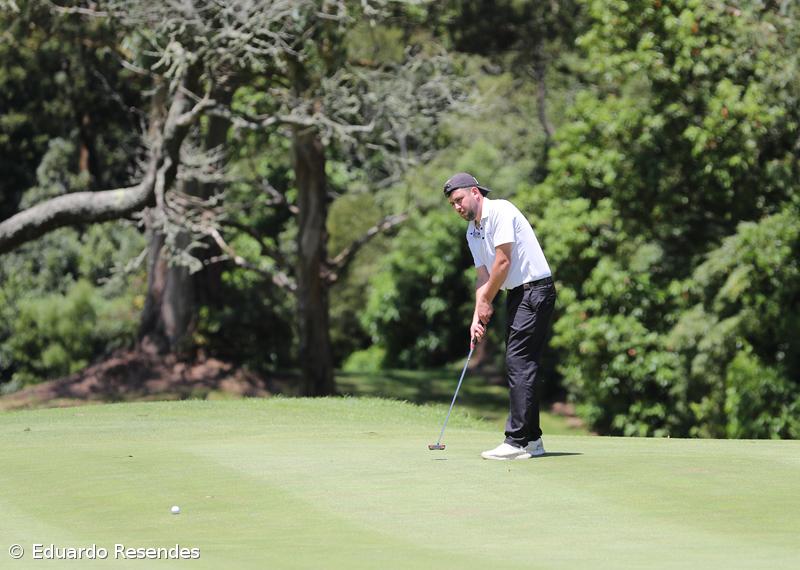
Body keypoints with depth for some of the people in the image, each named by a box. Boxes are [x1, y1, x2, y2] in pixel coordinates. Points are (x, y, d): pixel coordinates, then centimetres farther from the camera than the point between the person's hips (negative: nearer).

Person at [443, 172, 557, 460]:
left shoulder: (500, 211, -14)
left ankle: (517, 442, -16)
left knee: (519, 363, -13)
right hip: (516, 294, 10)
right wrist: (477, 316, 1)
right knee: (522, 365, 9)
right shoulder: (472, 232, 15)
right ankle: (531, 439, 14)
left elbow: (503, 261, -17)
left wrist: (486, 302, -8)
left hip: (535, 289, -10)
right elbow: (483, 275, 14)